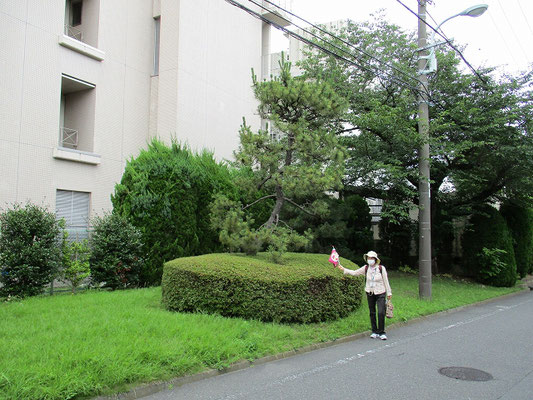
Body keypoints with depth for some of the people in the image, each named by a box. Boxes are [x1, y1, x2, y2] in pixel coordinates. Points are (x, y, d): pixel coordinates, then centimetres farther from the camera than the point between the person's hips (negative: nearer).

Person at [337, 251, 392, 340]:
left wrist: (389, 293, 0)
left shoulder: (381, 268, -10)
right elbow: (354, 273, 5)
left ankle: (381, 333, 3)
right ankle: (374, 332, 21)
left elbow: (386, 281, -3)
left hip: (380, 293, -3)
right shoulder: (366, 268, -2)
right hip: (370, 293, 3)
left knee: (381, 313, -11)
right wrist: (342, 269, 0)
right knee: (372, 313, 9)